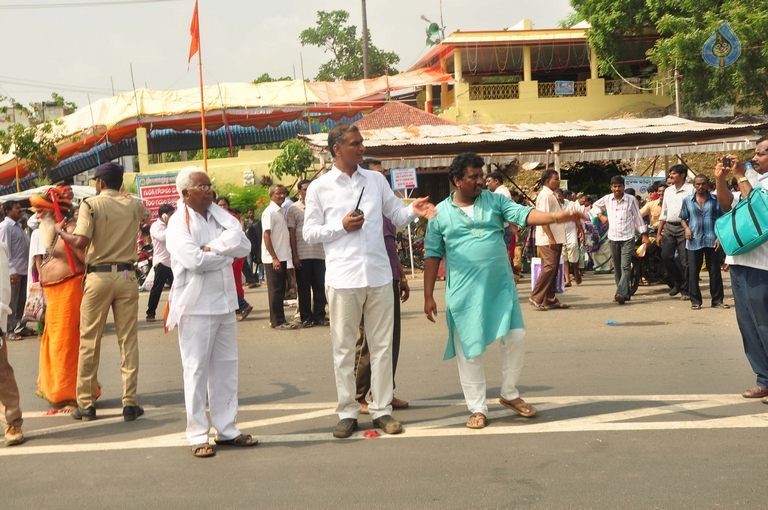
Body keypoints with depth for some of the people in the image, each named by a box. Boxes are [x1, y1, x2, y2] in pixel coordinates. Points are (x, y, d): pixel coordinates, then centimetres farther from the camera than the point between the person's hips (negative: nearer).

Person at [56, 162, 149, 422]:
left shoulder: (91, 204, -5)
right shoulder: (134, 204, 7)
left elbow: (80, 242, -15)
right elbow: (146, 215, 32)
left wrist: (61, 231, 3)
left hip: (98, 276, -2)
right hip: (126, 275, 3)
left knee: (89, 341, 6)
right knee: (128, 339, 5)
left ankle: (86, 403, 12)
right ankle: (130, 402, 3)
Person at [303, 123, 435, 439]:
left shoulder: (376, 180, 9)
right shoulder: (319, 187, 1)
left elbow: (396, 215, 13)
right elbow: (309, 233, 2)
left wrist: (413, 210, -8)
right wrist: (341, 226, -11)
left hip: (379, 275, 3)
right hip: (343, 278, -2)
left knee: (382, 345, 7)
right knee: (344, 348, 5)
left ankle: (381, 408, 18)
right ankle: (347, 412, 16)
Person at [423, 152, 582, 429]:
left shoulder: (494, 200, 6)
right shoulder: (441, 213, 2)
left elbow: (522, 213, -8)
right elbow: (432, 255, 4)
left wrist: (555, 216, -27)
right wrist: (428, 296, 0)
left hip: (501, 285, 2)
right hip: (465, 291, -2)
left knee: (515, 337, 1)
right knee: (470, 350, 2)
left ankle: (510, 394, 24)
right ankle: (478, 409, 16)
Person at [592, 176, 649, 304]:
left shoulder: (631, 199, -6)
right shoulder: (607, 199, 2)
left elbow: (638, 218, 1)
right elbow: (595, 205, 23)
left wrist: (644, 235, 0)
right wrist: (601, 216, 7)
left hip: (628, 238, -4)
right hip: (613, 238, 4)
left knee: (625, 266, -14)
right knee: (617, 268, 9)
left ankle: (621, 293, -23)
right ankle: (626, 293, 20)